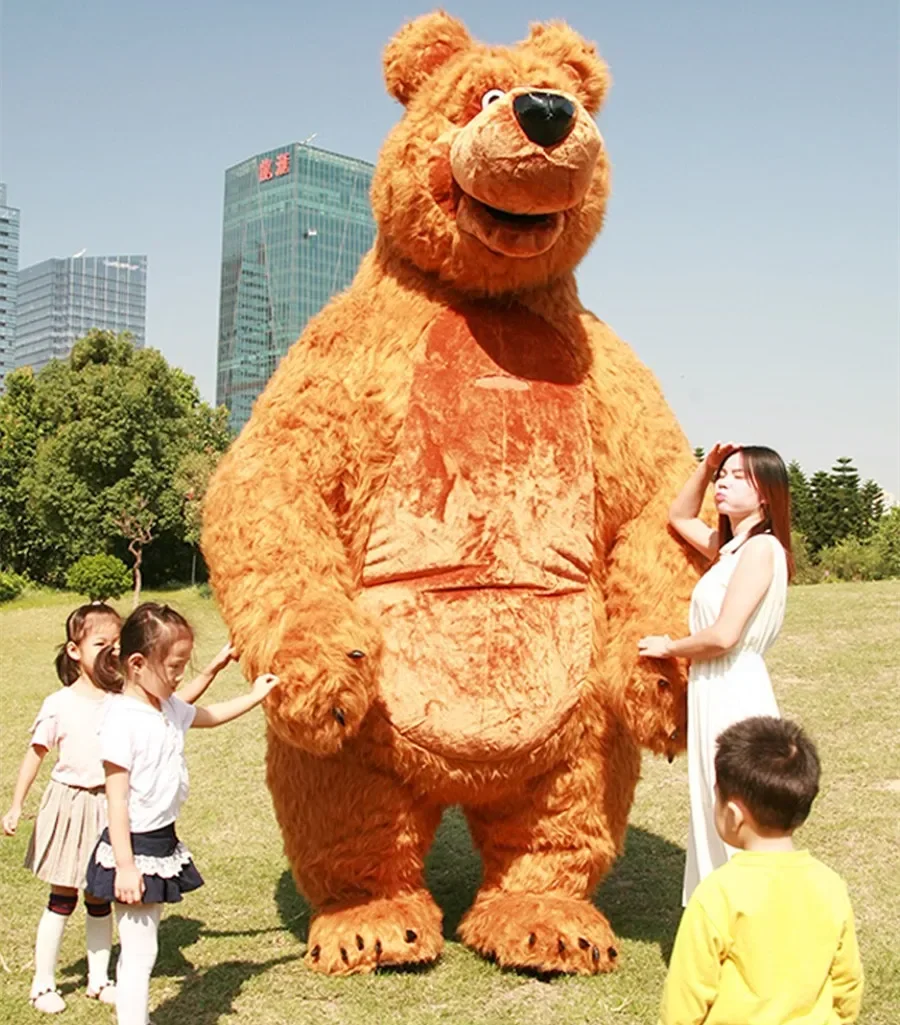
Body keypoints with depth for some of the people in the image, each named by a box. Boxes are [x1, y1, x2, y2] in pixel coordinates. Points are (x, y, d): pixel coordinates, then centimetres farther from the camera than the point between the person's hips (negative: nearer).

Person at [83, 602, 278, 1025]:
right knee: (139, 950, -2)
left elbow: (210, 715, 28)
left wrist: (254, 696, 26)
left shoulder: (169, 708, 5)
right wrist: (125, 865, -21)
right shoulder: (122, 720, -21)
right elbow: (116, 799, -21)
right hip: (135, 848, -9)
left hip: (163, 842, 9)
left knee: (140, 946, 18)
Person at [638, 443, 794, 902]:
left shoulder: (762, 547, -14)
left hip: (736, 694, -10)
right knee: (712, 816, 14)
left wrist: (669, 648, -4)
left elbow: (723, 636, -21)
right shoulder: (730, 546, 12)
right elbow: (679, 517, 30)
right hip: (712, 694, 10)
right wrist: (706, 467, 14)